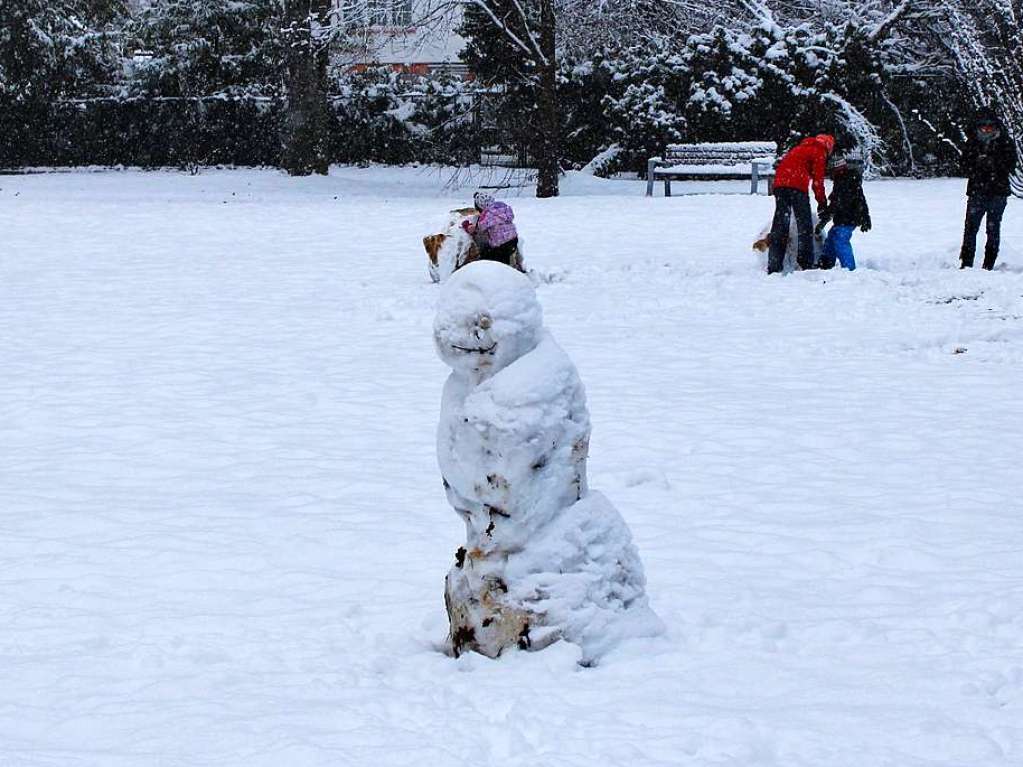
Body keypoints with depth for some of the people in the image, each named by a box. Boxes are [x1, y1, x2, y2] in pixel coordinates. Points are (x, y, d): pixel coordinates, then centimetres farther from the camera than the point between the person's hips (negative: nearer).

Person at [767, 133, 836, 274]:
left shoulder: (800, 148, 30)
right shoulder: (819, 152, 7)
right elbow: (818, 179, 1)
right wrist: (822, 202, 9)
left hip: (780, 184, 7)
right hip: (797, 186, -7)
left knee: (779, 226, 7)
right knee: (805, 225, 3)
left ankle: (773, 267, 3)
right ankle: (806, 264, -1)